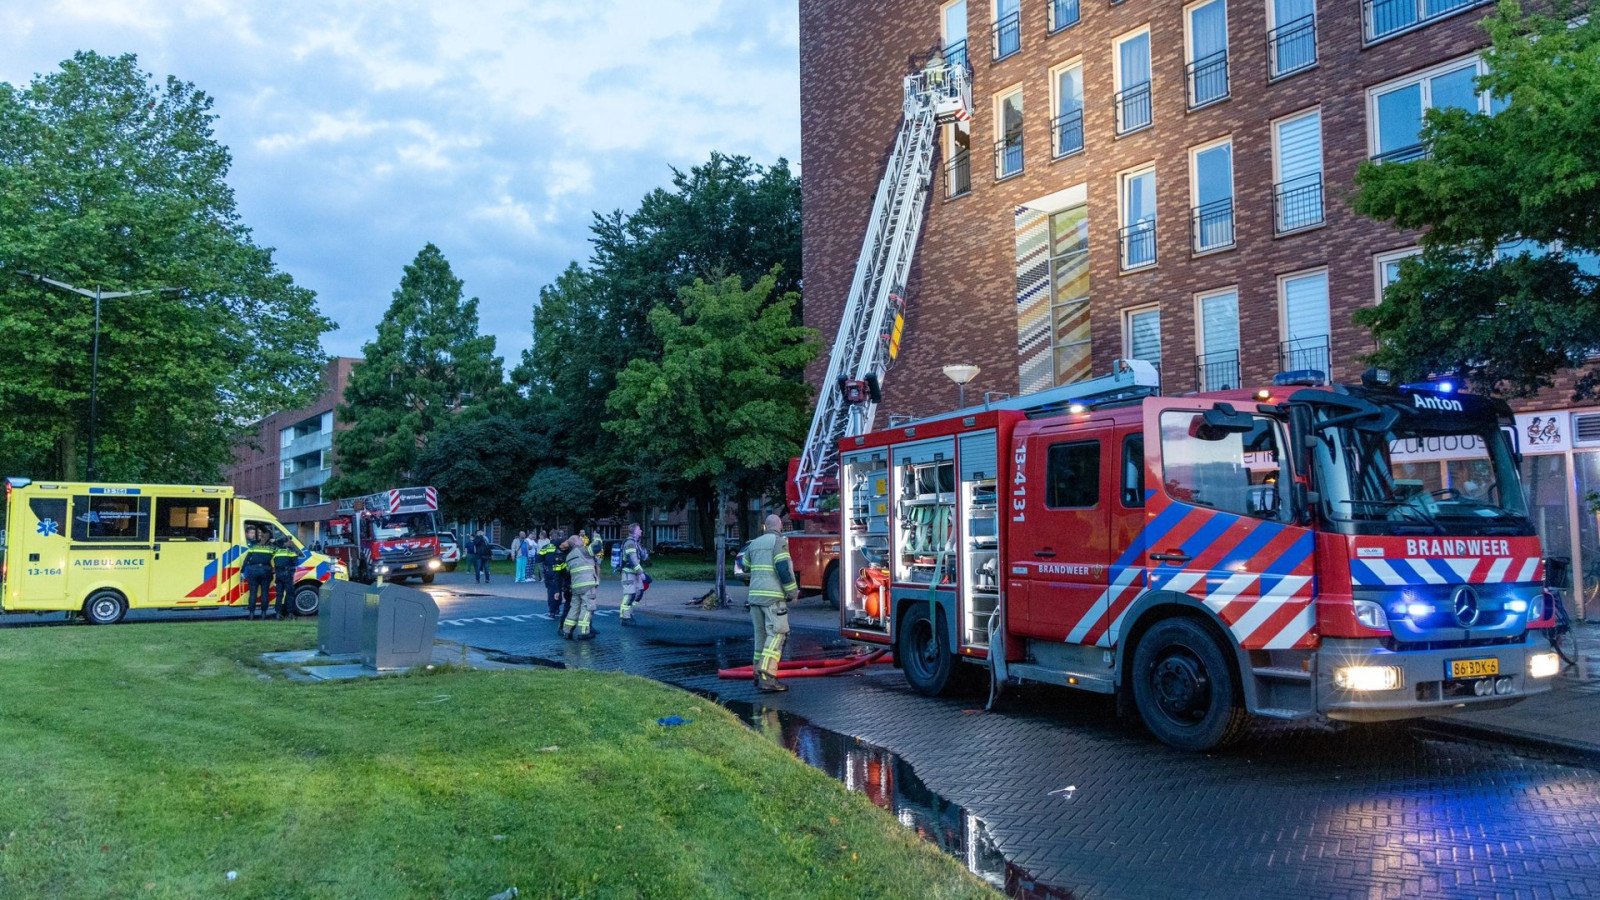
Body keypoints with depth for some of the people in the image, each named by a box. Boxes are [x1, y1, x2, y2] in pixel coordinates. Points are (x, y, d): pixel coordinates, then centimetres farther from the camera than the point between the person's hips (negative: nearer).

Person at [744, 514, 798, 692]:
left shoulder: (754, 544, 16)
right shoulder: (779, 542, -5)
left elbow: (746, 565, 26)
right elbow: (784, 568, -13)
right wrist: (793, 591, -6)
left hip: (755, 595, 7)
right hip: (773, 597, -7)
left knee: (761, 635, 13)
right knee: (776, 634, -8)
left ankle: (758, 674, 16)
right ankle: (767, 677, -19)